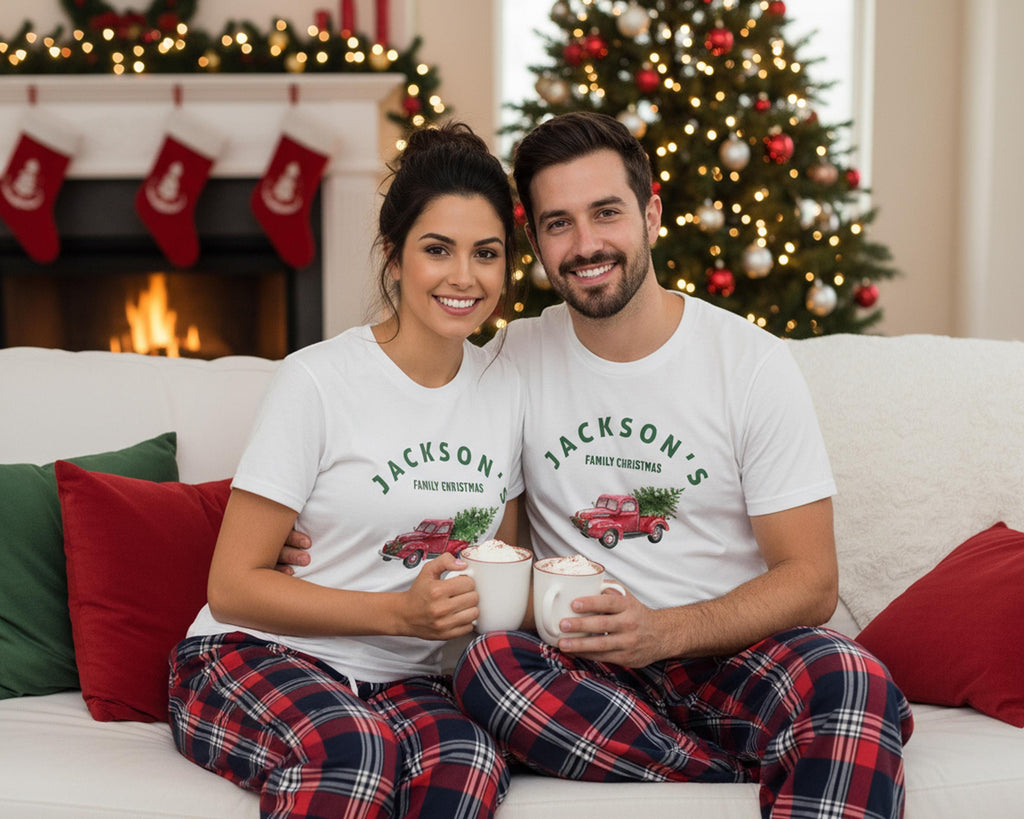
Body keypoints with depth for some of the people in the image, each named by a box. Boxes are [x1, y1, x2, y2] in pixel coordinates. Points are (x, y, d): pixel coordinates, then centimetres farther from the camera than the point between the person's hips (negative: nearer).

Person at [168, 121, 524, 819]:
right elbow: (233, 586, -8)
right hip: (256, 659, -3)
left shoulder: (505, 388, 9)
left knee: (472, 763, -31)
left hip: (405, 682, 4)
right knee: (353, 746, -37)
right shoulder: (319, 381, -8)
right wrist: (398, 612, -18)